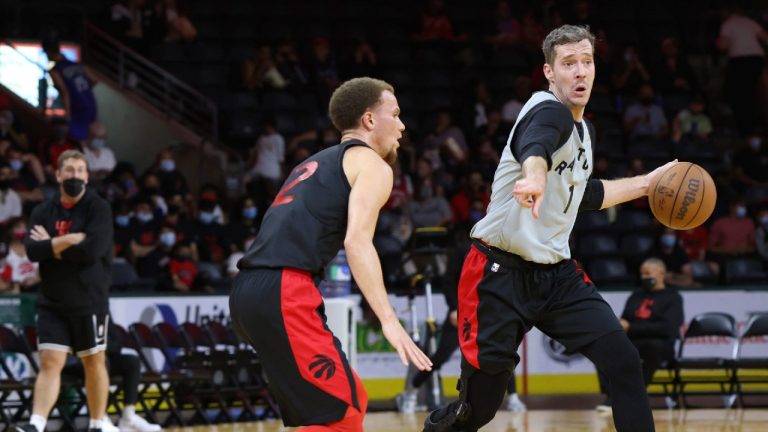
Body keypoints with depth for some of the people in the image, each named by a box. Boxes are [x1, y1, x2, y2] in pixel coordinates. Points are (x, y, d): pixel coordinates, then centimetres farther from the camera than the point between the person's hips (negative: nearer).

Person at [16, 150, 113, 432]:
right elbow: (32, 250, -8)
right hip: (52, 303, 2)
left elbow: (92, 251, -19)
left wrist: (52, 246, -9)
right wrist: (68, 241, -17)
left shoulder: (98, 209, -5)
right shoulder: (43, 212, 7)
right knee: (50, 363, -6)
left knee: (94, 364, 7)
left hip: (90, 302, -2)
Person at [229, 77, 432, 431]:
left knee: (351, 402, 16)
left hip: (247, 291, 9)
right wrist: (389, 321, -21)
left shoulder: (316, 163, 30)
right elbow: (357, 240, -13)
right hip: (282, 291, -9)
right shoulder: (371, 164, 4)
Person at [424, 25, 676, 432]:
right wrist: (536, 176, -66)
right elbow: (535, 144, -43)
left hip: (555, 273, 8)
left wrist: (646, 183, 27)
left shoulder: (583, 130, 12)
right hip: (501, 274, -8)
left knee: (624, 363, -10)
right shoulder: (549, 111, -16)